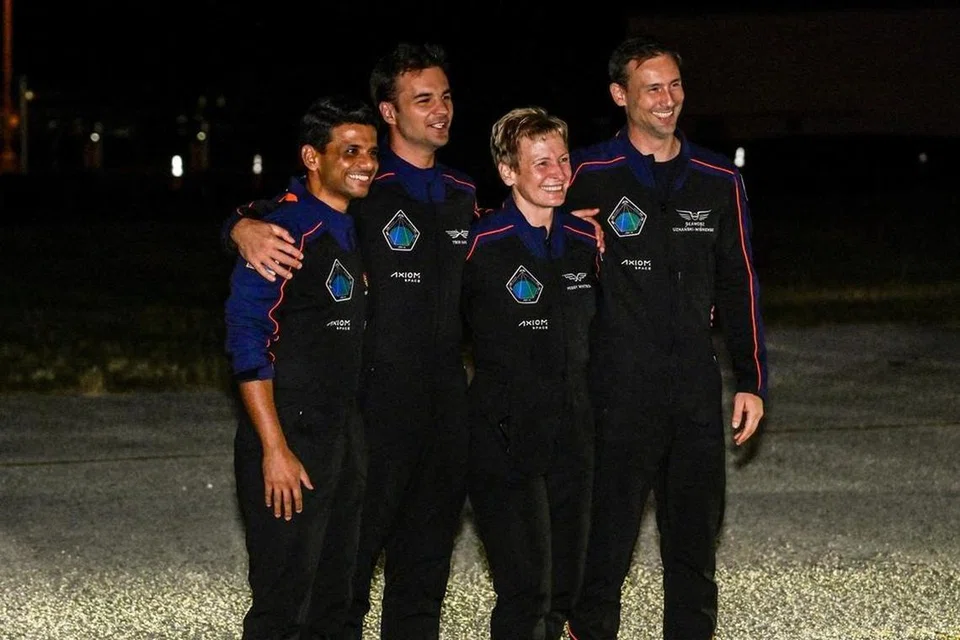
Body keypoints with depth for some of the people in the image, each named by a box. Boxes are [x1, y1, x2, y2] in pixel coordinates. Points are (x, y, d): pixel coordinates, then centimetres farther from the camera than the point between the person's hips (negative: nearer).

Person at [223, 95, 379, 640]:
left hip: (346, 440, 8)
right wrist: (274, 448, -21)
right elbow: (248, 342, -17)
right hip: (291, 439, -8)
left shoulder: (355, 233, 12)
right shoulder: (285, 232, -13)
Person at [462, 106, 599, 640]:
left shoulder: (587, 241, 6)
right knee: (526, 594, -11)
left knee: (563, 593, 10)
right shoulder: (481, 246, -12)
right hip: (504, 440, -6)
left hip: (572, 438, 6)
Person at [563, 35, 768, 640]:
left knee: (695, 542, 10)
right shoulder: (590, 176, -3)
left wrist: (753, 380, 11)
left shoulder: (718, 180, 9)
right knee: (607, 544, -2)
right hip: (619, 395, -4)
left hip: (697, 392, 4)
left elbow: (738, 284, 13)